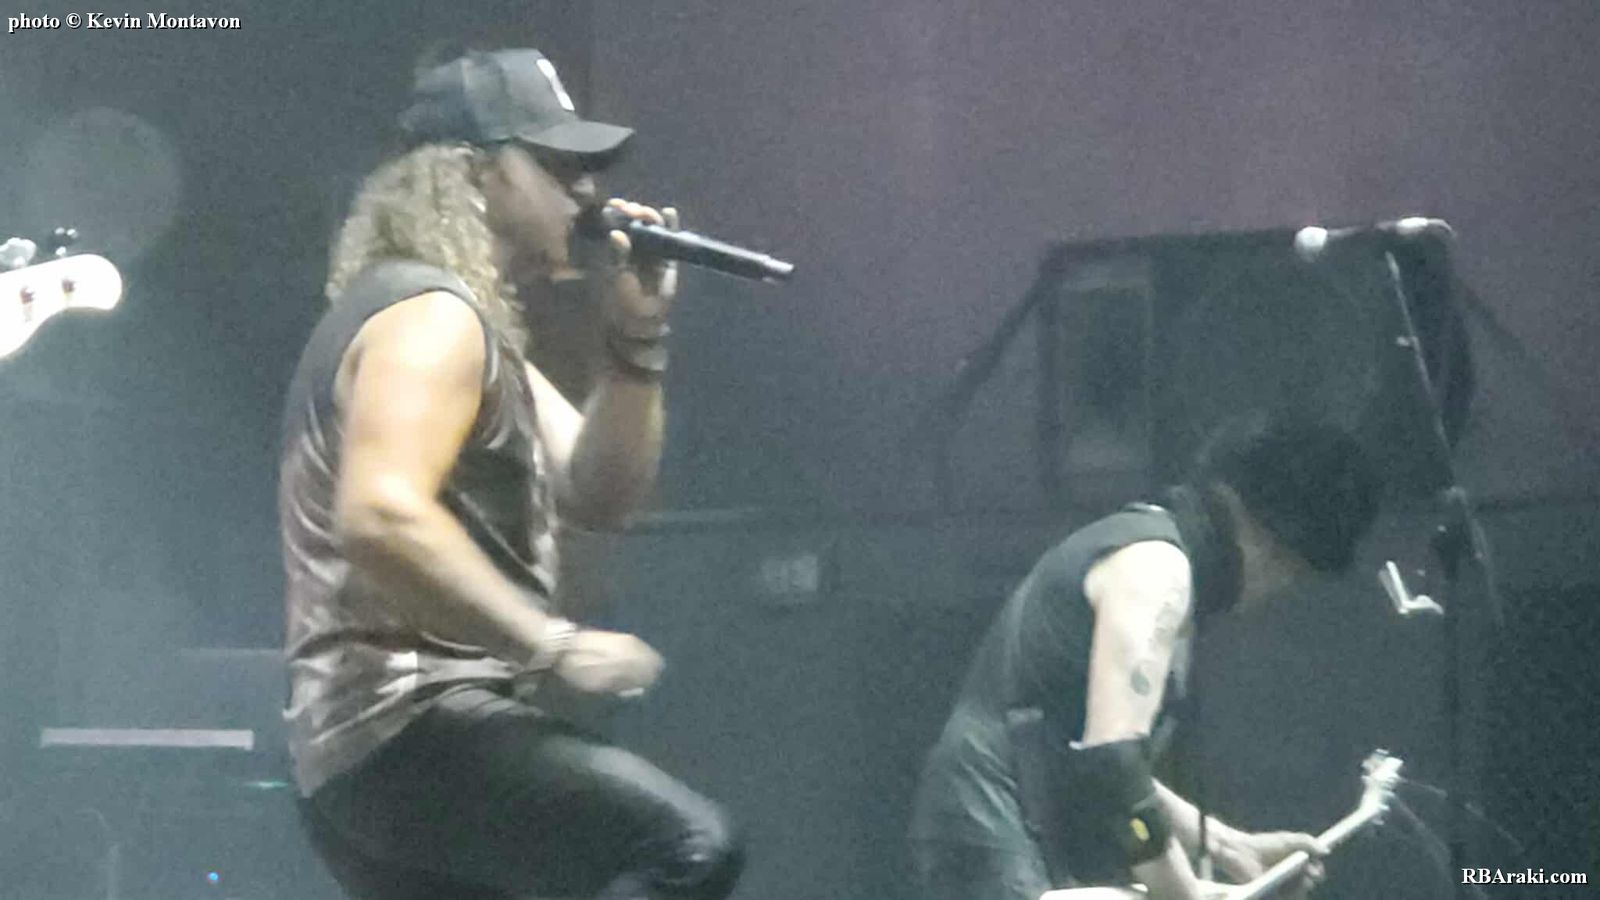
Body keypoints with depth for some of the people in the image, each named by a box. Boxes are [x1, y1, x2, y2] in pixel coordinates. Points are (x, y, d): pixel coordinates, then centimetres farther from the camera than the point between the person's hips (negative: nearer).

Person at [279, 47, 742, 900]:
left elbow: (598, 495, 19)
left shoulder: (480, 328, 23)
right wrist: (554, 645, -24)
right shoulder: (429, 314, -11)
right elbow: (382, 518, -26)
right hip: (410, 721, -11)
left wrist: (635, 334, 7)